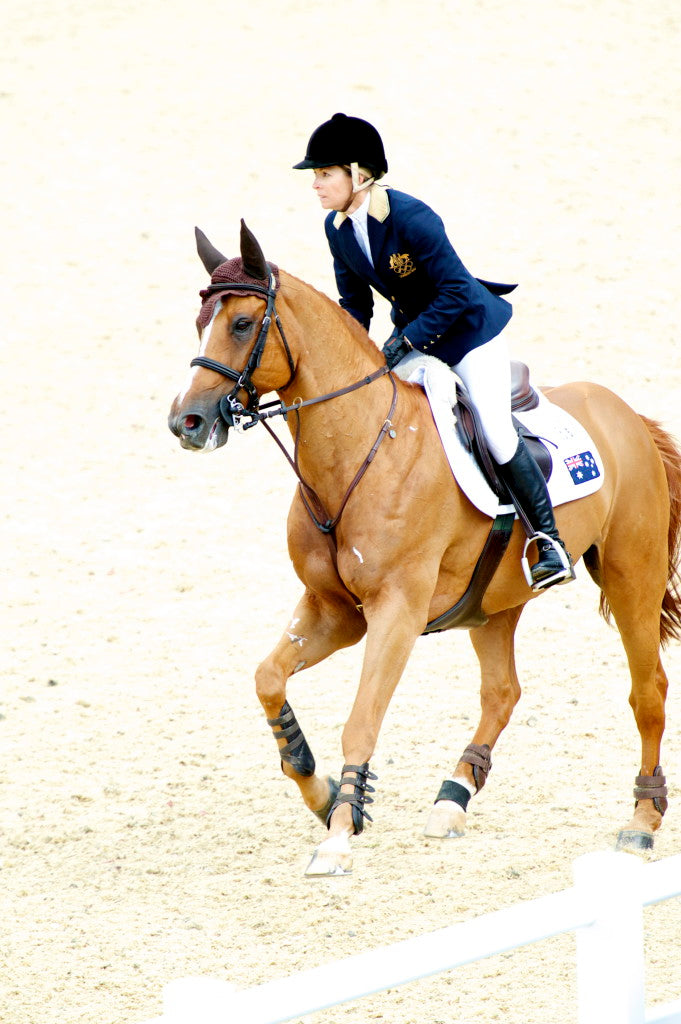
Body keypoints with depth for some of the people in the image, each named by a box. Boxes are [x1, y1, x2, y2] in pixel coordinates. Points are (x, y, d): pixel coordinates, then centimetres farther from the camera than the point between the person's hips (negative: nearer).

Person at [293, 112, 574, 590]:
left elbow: (455, 292, -27)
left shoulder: (412, 218, -30)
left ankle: (550, 541, -3)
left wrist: (406, 340, -29)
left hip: (470, 331, -8)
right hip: (414, 335, 8)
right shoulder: (338, 228, -7)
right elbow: (355, 304, 4)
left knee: (496, 432, -13)